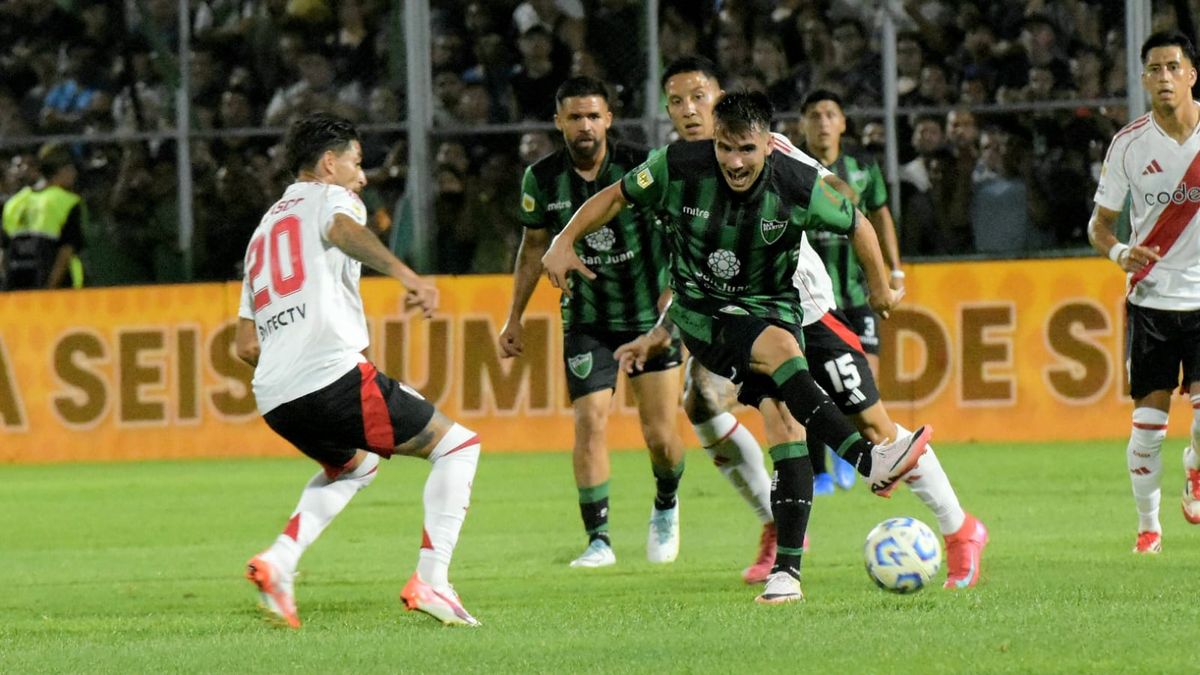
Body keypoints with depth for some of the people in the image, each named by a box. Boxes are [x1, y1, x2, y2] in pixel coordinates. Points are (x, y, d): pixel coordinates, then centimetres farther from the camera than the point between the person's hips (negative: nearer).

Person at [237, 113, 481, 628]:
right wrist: (404, 274, -34)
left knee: (355, 465, 35)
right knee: (457, 445, 4)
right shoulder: (328, 198, 9)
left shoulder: (264, 229, 30)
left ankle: (278, 562, 13)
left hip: (274, 398, 8)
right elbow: (343, 229, -19)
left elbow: (247, 345, 29)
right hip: (335, 376, -8)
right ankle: (430, 582, -11)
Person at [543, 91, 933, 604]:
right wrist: (565, 241, -6)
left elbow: (856, 225, 3)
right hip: (702, 311, -2)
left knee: (782, 417, -19)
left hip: (773, 307, 2)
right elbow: (617, 196, 2)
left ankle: (787, 568, -16)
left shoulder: (798, 186, -15)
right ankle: (869, 461, -40)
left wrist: (880, 287, 15)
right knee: (779, 348, -33)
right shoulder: (678, 168, -16)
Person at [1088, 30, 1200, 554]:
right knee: (1148, 423, -2)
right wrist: (1119, 252, -17)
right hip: (1151, 297, 0)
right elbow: (1099, 224, 5)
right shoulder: (1129, 144, -3)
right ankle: (1148, 525, 16)